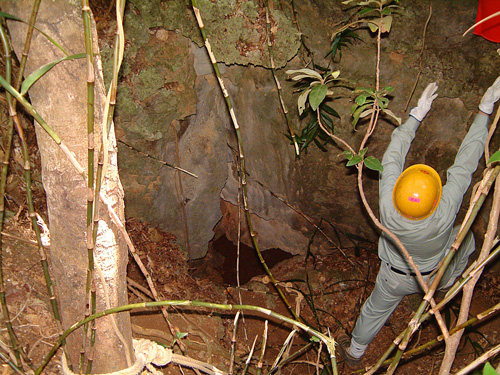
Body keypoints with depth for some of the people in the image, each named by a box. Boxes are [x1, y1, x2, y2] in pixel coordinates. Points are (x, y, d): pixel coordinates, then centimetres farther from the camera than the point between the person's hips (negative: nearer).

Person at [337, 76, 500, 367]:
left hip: (397, 278, 0)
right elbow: (466, 161, -31)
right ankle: (449, 283, 52)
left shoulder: (387, 204, -40)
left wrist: (417, 115, -17)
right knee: (466, 236, 26)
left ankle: (355, 353, 49)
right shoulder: (445, 212, -41)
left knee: (376, 310, 25)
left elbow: (393, 155, -25)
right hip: (436, 273, 0)